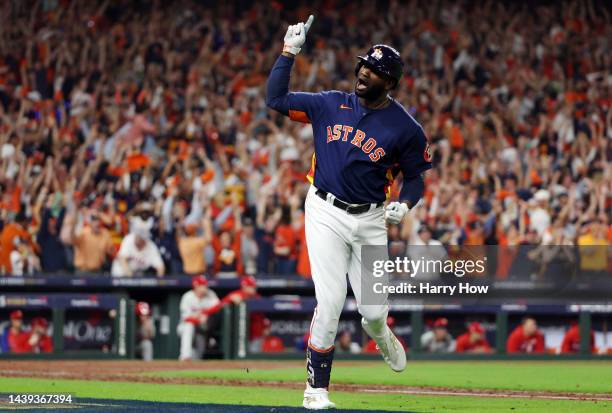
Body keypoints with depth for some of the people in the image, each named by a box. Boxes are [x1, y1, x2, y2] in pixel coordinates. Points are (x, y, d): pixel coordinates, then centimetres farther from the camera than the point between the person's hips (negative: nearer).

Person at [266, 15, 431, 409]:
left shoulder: (405, 128, -2)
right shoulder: (330, 104, 2)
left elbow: (415, 176, 6)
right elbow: (276, 99, 1)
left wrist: (404, 204, -14)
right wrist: (289, 52, -5)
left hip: (371, 221, 0)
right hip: (326, 214, 0)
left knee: (374, 310, 1)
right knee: (330, 303, -11)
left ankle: (379, 332, 42)